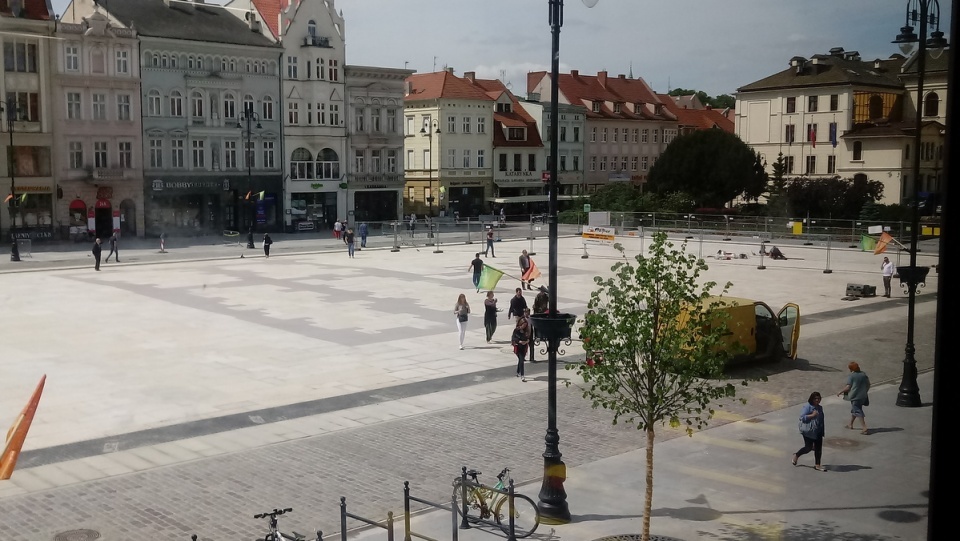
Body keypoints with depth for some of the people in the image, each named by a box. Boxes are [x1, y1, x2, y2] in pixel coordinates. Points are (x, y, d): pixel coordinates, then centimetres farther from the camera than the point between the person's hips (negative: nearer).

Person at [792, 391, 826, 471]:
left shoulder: (819, 408, 12)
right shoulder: (808, 407, -13)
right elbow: (802, 417, -19)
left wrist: (823, 429, 20)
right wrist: (812, 415, -27)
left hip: (818, 432, 7)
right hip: (809, 431, -7)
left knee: (818, 448, 6)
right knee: (808, 448, -2)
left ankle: (817, 465, 15)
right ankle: (796, 455, 25)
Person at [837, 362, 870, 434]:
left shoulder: (851, 376, -14)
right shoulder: (864, 375, 6)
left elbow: (848, 387, -17)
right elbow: (868, 385, 11)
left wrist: (840, 392, -5)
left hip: (855, 396, -8)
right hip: (863, 396, 8)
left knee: (858, 412, -5)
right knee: (854, 410, 23)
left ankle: (864, 428, -12)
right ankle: (850, 424, 36)